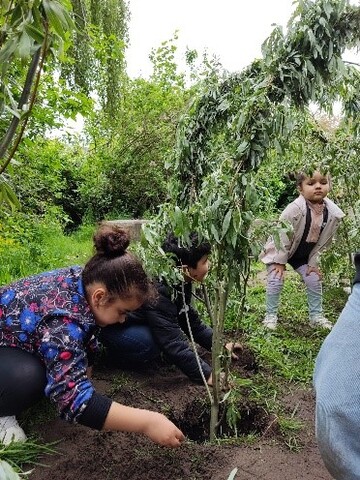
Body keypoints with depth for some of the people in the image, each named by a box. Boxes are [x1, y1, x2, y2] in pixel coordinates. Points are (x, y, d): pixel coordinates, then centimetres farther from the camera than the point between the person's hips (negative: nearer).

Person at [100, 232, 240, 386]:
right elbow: (174, 344, -33)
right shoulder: (157, 290, -36)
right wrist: (207, 375, -25)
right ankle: (117, 353, 1)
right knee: (152, 343, -27)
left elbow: (191, 319, 3)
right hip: (101, 323, -8)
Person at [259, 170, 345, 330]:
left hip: (304, 255, 5)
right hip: (279, 250, -5)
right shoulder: (294, 209, -33)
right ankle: (270, 315, 8)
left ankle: (316, 315, 25)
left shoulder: (334, 213, -17)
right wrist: (279, 261, -19)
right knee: (276, 281, -11)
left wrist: (313, 262, -1)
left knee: (314, 280, 5)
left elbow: (323, 241, -4)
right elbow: (281, 235, -25)